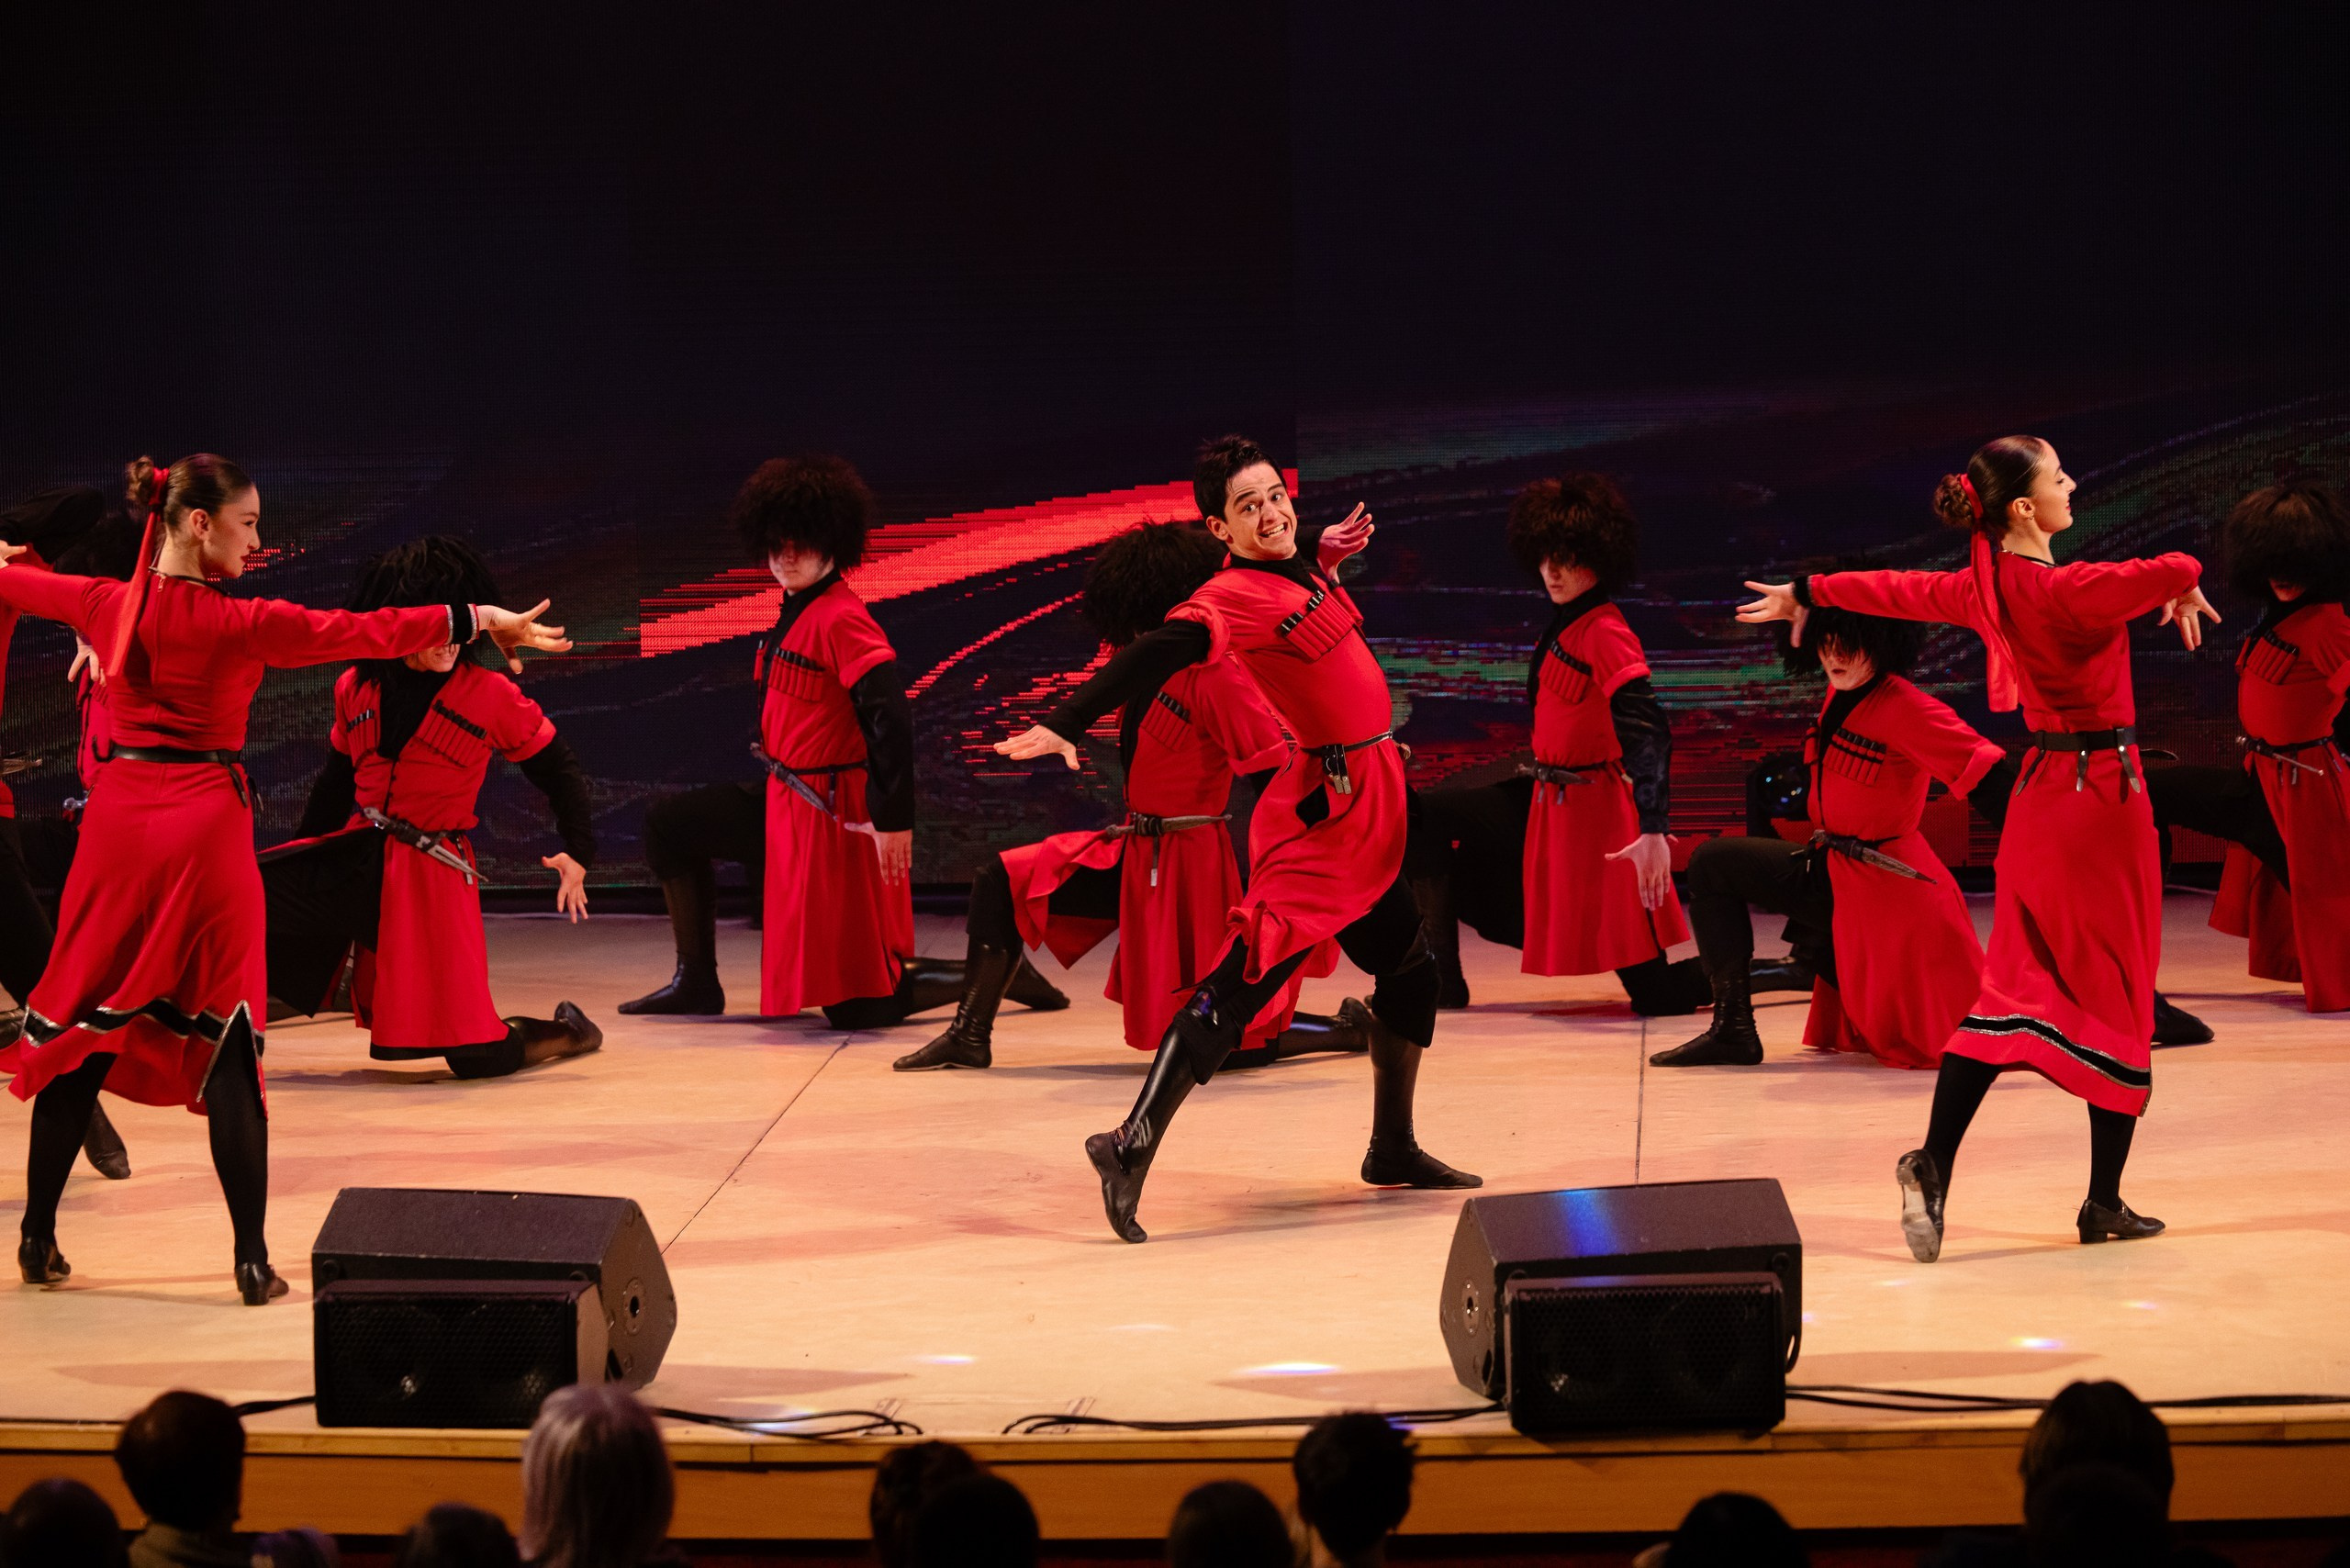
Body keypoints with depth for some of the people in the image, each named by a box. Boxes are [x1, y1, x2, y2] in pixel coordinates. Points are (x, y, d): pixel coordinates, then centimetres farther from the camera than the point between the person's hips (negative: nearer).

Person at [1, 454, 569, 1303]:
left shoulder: (106, 605, 3)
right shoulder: (239, 624, -12)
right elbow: (363, 631, -15)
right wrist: (477, 618, -11)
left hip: (117, 822, 4)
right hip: (205, 828, -4)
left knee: (74, 1031, 13)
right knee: (225, 1045, 1)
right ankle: (252, 1259, 0)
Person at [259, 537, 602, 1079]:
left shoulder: (493, 697, -8)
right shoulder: (356, 689, 3)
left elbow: (559, 769, 3)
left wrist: (579, 854, -6)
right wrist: (299, 865, 24)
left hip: (432, 873, -4)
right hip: (357, 860, 4)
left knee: (477, 1055, -9)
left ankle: (567, 1032, 24)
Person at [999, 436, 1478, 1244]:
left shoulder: (1299, 570, 9)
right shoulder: (1235, 595, -17)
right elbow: (1157, 653, -32)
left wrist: (1328, 555, 13)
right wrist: (1064, 724, -46)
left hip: (1365, 810, 9)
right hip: (1323, 806, -9)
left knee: (1410, 970, 19)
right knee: (1245, 978, -17)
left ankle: (1394, 1152, 33)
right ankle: (1133, 1147, -24)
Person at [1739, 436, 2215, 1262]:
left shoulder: (1984, 588, 2)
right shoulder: (2068, 590, -20)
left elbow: (1899, 589, 17)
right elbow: (2174, 571, -32)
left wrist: (1807, 593, 34)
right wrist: (2183, 590, -7)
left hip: (2042, 792, 7)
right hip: (2103, 795, -7)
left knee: (2013, 985, 8)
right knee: (2118, 999, 3)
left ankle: (1934, 1163, -8)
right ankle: (2105, 1205, 9)